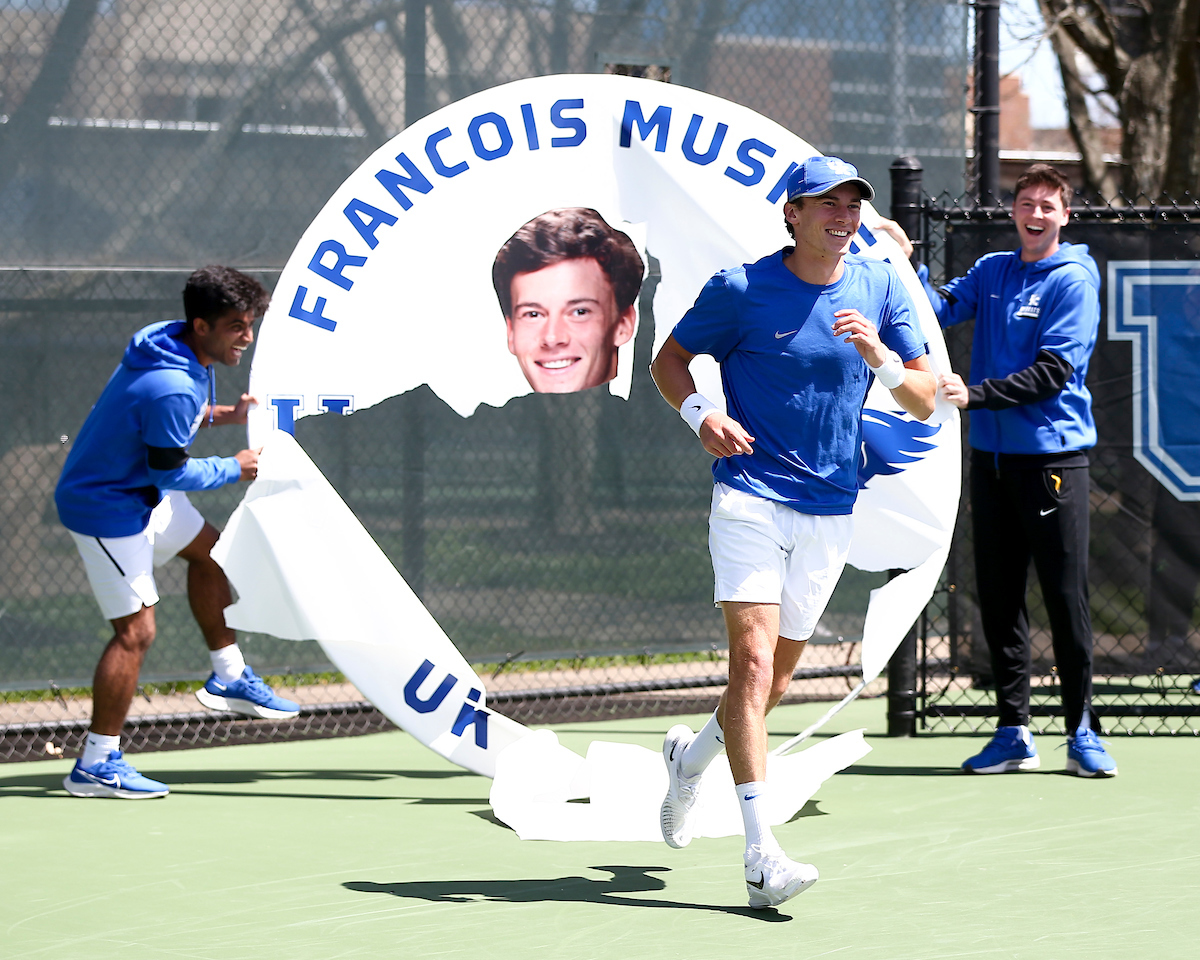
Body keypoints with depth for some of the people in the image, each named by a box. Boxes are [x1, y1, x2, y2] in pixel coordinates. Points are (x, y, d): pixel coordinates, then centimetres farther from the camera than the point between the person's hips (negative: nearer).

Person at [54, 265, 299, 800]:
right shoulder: (172, 388, -33)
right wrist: (236, 469, -9)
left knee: (209, 550, 24)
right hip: (105, 509, -11)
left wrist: (224, 414, 0)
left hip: (138, 490, 11)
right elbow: (172, 473, -24)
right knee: (136, 631, -9)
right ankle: (96, 766, -3)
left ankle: (228, 678, 38)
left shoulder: (174, 344, -3)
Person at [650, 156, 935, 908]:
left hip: (831, 511, 4)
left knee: (777, 680, 13)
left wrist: (880, 358, -17)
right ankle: (761, 855, -22)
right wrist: (700, 413, -14)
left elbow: (923, 402, 3)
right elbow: (670, 360, 6)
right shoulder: (741, 289, -6)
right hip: (751, 498, -4)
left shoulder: (881, 287, 3)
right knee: (754, 661, -18)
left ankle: (692, 755, 45)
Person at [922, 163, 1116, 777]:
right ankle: (1014, 733, 12)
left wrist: (975, 394, -19)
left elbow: (1052, 373, -12)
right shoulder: (991, 271, 14)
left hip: (1052, 456, -5)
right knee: (998, 597, 6)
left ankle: (1082, 733, 4)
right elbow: (942, 308, 3)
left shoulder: (1073, 281, -5)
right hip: (992, 455, 5)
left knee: (1066, 598, -5)